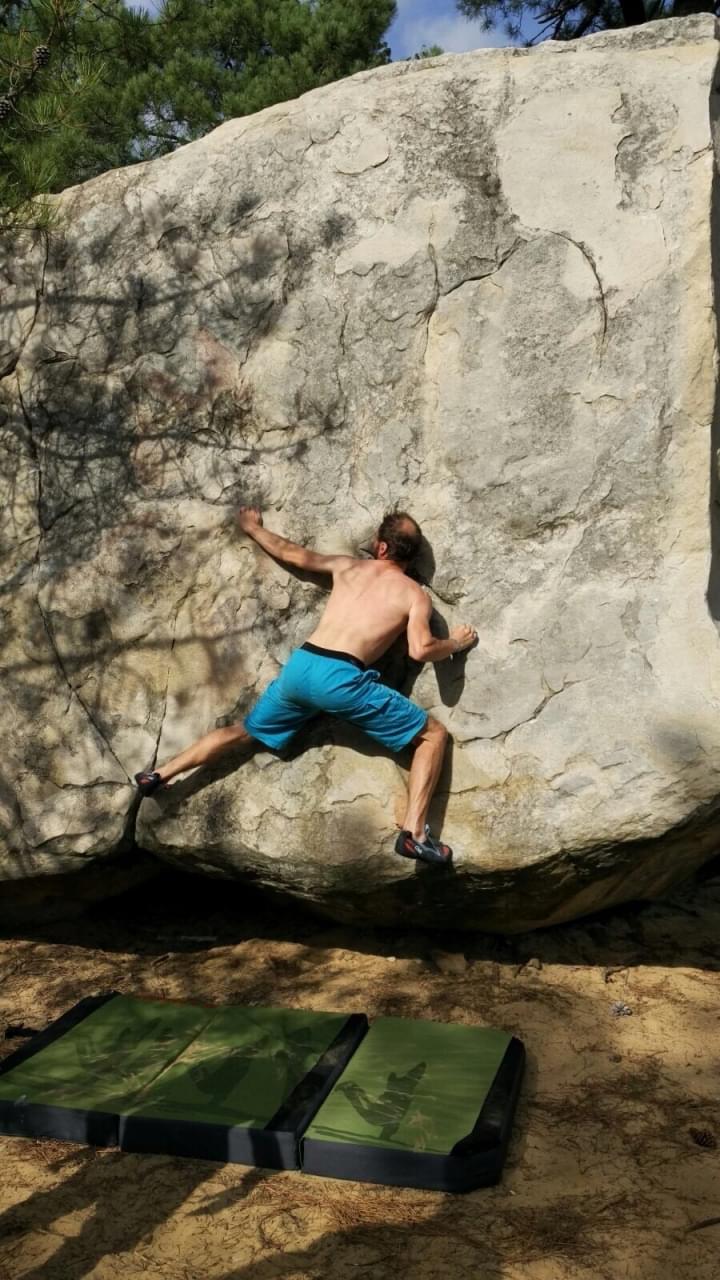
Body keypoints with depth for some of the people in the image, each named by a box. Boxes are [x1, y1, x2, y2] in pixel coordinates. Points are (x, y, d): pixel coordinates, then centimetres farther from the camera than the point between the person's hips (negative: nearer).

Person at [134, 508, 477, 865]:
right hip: (342, 678, -5)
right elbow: (420, 650, -8)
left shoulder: (347, 566, 21)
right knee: (434, 734, 7)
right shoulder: (415, 594, 8)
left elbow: (292, 554, 32)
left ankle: (159, 774, 29)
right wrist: (455, 643, 14)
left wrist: (253, 529, 50)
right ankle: (414, 833, -7)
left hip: (300, 667, 5)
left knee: (243, 733, 27)